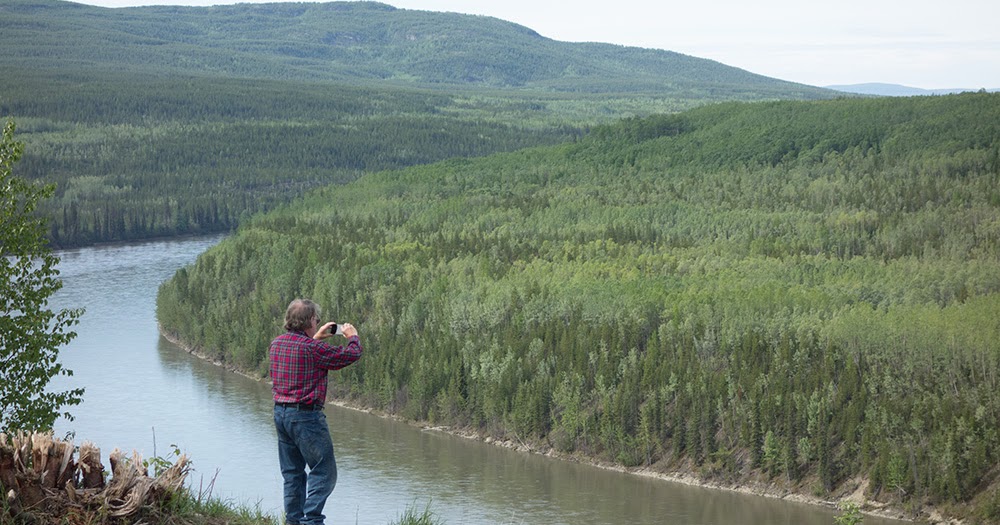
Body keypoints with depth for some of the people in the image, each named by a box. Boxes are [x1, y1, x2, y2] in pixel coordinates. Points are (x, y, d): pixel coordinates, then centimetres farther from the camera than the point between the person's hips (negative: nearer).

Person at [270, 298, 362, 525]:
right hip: (306, 415, -8)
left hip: (280, 413, 8)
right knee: (324, 471, -2)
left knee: (292, 472, 15)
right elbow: (352, 354, -10)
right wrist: (352, 336, 10)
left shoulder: (276, 343, 6)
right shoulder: (312, 348, -17)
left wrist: (315, 338, 32)